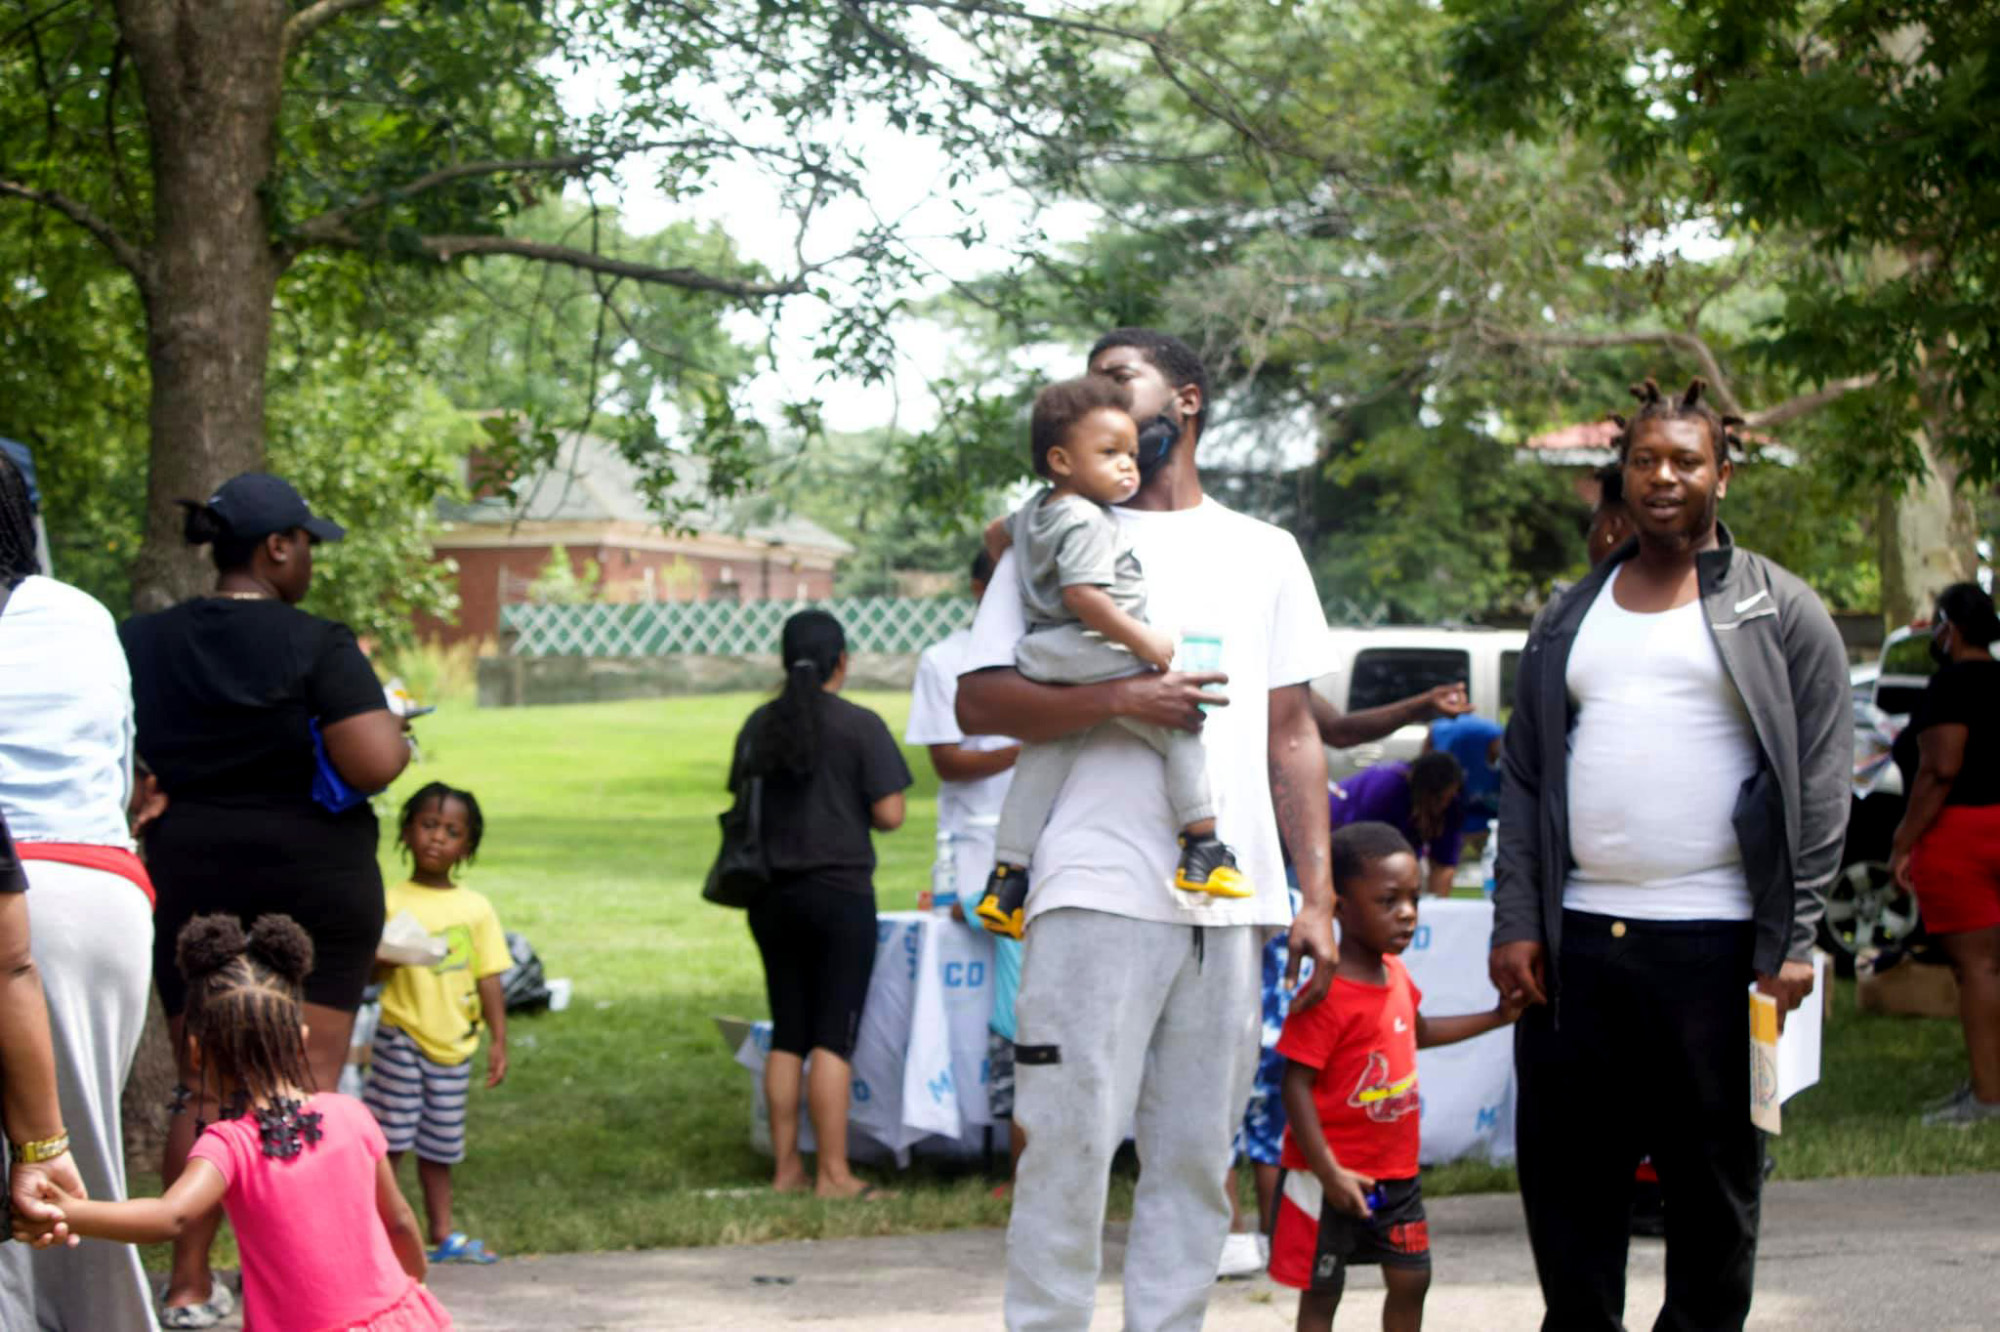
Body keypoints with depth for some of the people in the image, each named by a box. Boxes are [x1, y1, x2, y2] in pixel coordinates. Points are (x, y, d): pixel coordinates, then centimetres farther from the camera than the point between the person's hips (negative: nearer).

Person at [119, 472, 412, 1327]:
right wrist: (395, 732, 1)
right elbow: (375, 765, -20)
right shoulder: (318, 646, -12)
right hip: (317, 881, -4)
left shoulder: (142, 644, 2)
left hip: (190, 886, 4)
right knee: (311, 1085, 3)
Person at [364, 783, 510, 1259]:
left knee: (440, 1146, 12)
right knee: (389, 1139, -4)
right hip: (401, 1036, -3)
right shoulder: (390, 904, -4)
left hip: (454, 1044, 3)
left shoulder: (476, 908, 5)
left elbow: (488, 979, 7)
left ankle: (442, 1234, 20)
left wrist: (499, 1040, 4)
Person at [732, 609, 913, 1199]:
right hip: (840, 892, -5)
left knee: (786, 1034, 11)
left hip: (772, 897, 5)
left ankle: (786, 1168, 13)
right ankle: (833, 1172, -4)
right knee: (834, 1037, -3)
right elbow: (889, 814, -11)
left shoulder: (760, 724, 5)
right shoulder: (859, 726, -9)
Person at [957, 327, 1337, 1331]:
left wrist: (1317, 895, 7)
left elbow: (1293, 735, 16)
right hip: (1102, 895, -3)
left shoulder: (1265, 553, 19)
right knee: (1068, 1145, -7)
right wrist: (1120, 699, -14)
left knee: (1197, 1157, 5)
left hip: (1234, 906, 3)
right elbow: (978, 698, 0)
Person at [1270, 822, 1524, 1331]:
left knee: (1411, 1279, 14)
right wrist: (1328, 1171, -27)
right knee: (1321, 1290, 3)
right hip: (1333, 1179, -8)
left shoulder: (1395, 974, 4)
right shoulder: (1326, 996, -23)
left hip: (1395, 1172, 8)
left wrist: (1496, 1018, 22)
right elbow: (1297, 1085, -23)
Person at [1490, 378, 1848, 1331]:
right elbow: (1525, 779, 14)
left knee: (1715, 1181, 3)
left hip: (1717, 943, -4)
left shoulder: (1780, 614, 4)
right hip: (1576, 941, 4)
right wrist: (1516, 923, 3)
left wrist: (1796, 938, -9)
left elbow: (1821, 784, -1)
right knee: (1567, 1178, 6)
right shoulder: (1570, 619, 16)